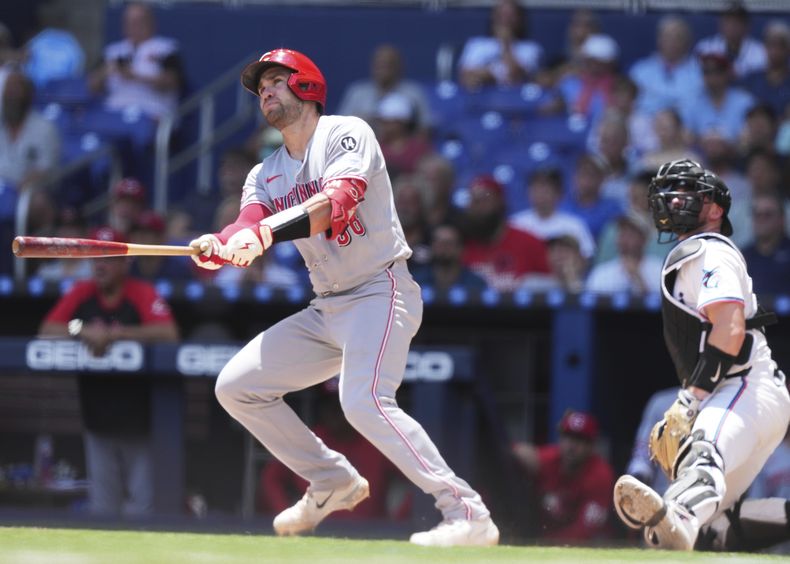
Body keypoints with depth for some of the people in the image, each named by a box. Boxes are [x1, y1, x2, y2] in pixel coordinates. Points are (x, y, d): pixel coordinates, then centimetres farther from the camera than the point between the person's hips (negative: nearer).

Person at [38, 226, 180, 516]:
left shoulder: (143, 293, -9)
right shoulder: (81, 293, 3)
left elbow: (168, 333, -24)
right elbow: (46, 331, -3)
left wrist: (115, 334, -26)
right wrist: (83, 331, -20)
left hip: (138, 421, -4)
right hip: (98, 422, 4)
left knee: (141, 504, -4)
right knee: (102, 506, 6)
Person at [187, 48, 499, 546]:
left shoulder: (347, 133, -7)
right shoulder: (266, 176, 14)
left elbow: (340, 200, -26)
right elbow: (245, 233, -3)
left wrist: (265, 233, -39)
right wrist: (215, 247, -28)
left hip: (381, 292, -8)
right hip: (326, 310, 8)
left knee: (364, 401, -30)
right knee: (236, 386, 6)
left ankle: (468, 514, -31)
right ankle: (332, 482, 17)